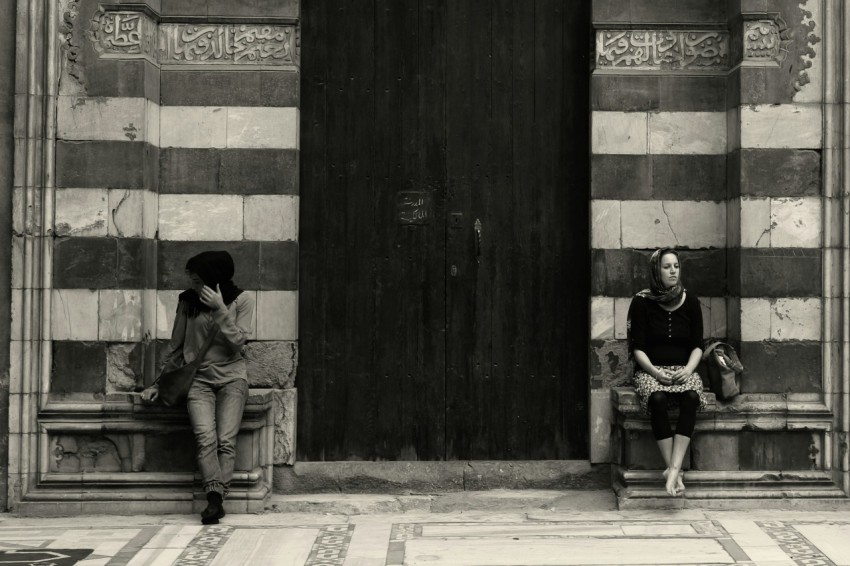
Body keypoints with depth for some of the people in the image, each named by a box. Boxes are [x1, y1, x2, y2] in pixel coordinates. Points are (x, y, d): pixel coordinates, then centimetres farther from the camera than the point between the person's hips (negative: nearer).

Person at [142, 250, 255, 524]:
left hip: (231, 378, -1)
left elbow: (237, 342, -8)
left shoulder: (242, 300, 1)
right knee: (205, 438, -23)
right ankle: (215, 498, -31)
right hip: (198, 378, 1)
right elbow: (175, 345, 16)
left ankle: (216, 499, -24)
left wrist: (220, 308, -15)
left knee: (226, 441, -20)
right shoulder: (188, 300, 7)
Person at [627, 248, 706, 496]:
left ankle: (673, 468, -40)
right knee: (658, 399, -35)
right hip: (650, 370, -2)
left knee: (691, 398, -33)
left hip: (683, 370, 2)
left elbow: (698, 345, 6)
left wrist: (688, 370, -13)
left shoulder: (690, 301, 7)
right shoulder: (642, 302, 0)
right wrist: (655, 372, -18)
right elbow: (637, 347, -2)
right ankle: (675, 472, -36)